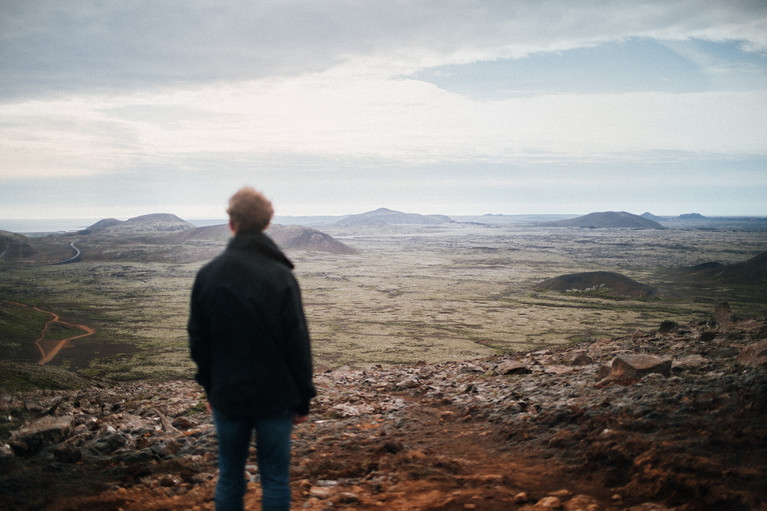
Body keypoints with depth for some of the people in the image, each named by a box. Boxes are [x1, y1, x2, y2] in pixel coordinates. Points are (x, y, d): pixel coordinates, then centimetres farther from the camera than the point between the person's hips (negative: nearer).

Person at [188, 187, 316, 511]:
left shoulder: (208, 274, -2)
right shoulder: (280, 276, -12)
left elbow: (198, 341, 4)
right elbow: (298, 343, -10)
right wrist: (303, 399, 0)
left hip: (228, 397, 3)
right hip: (275, 398, -2)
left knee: (229, 477, 14)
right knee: (275, 478, 7)